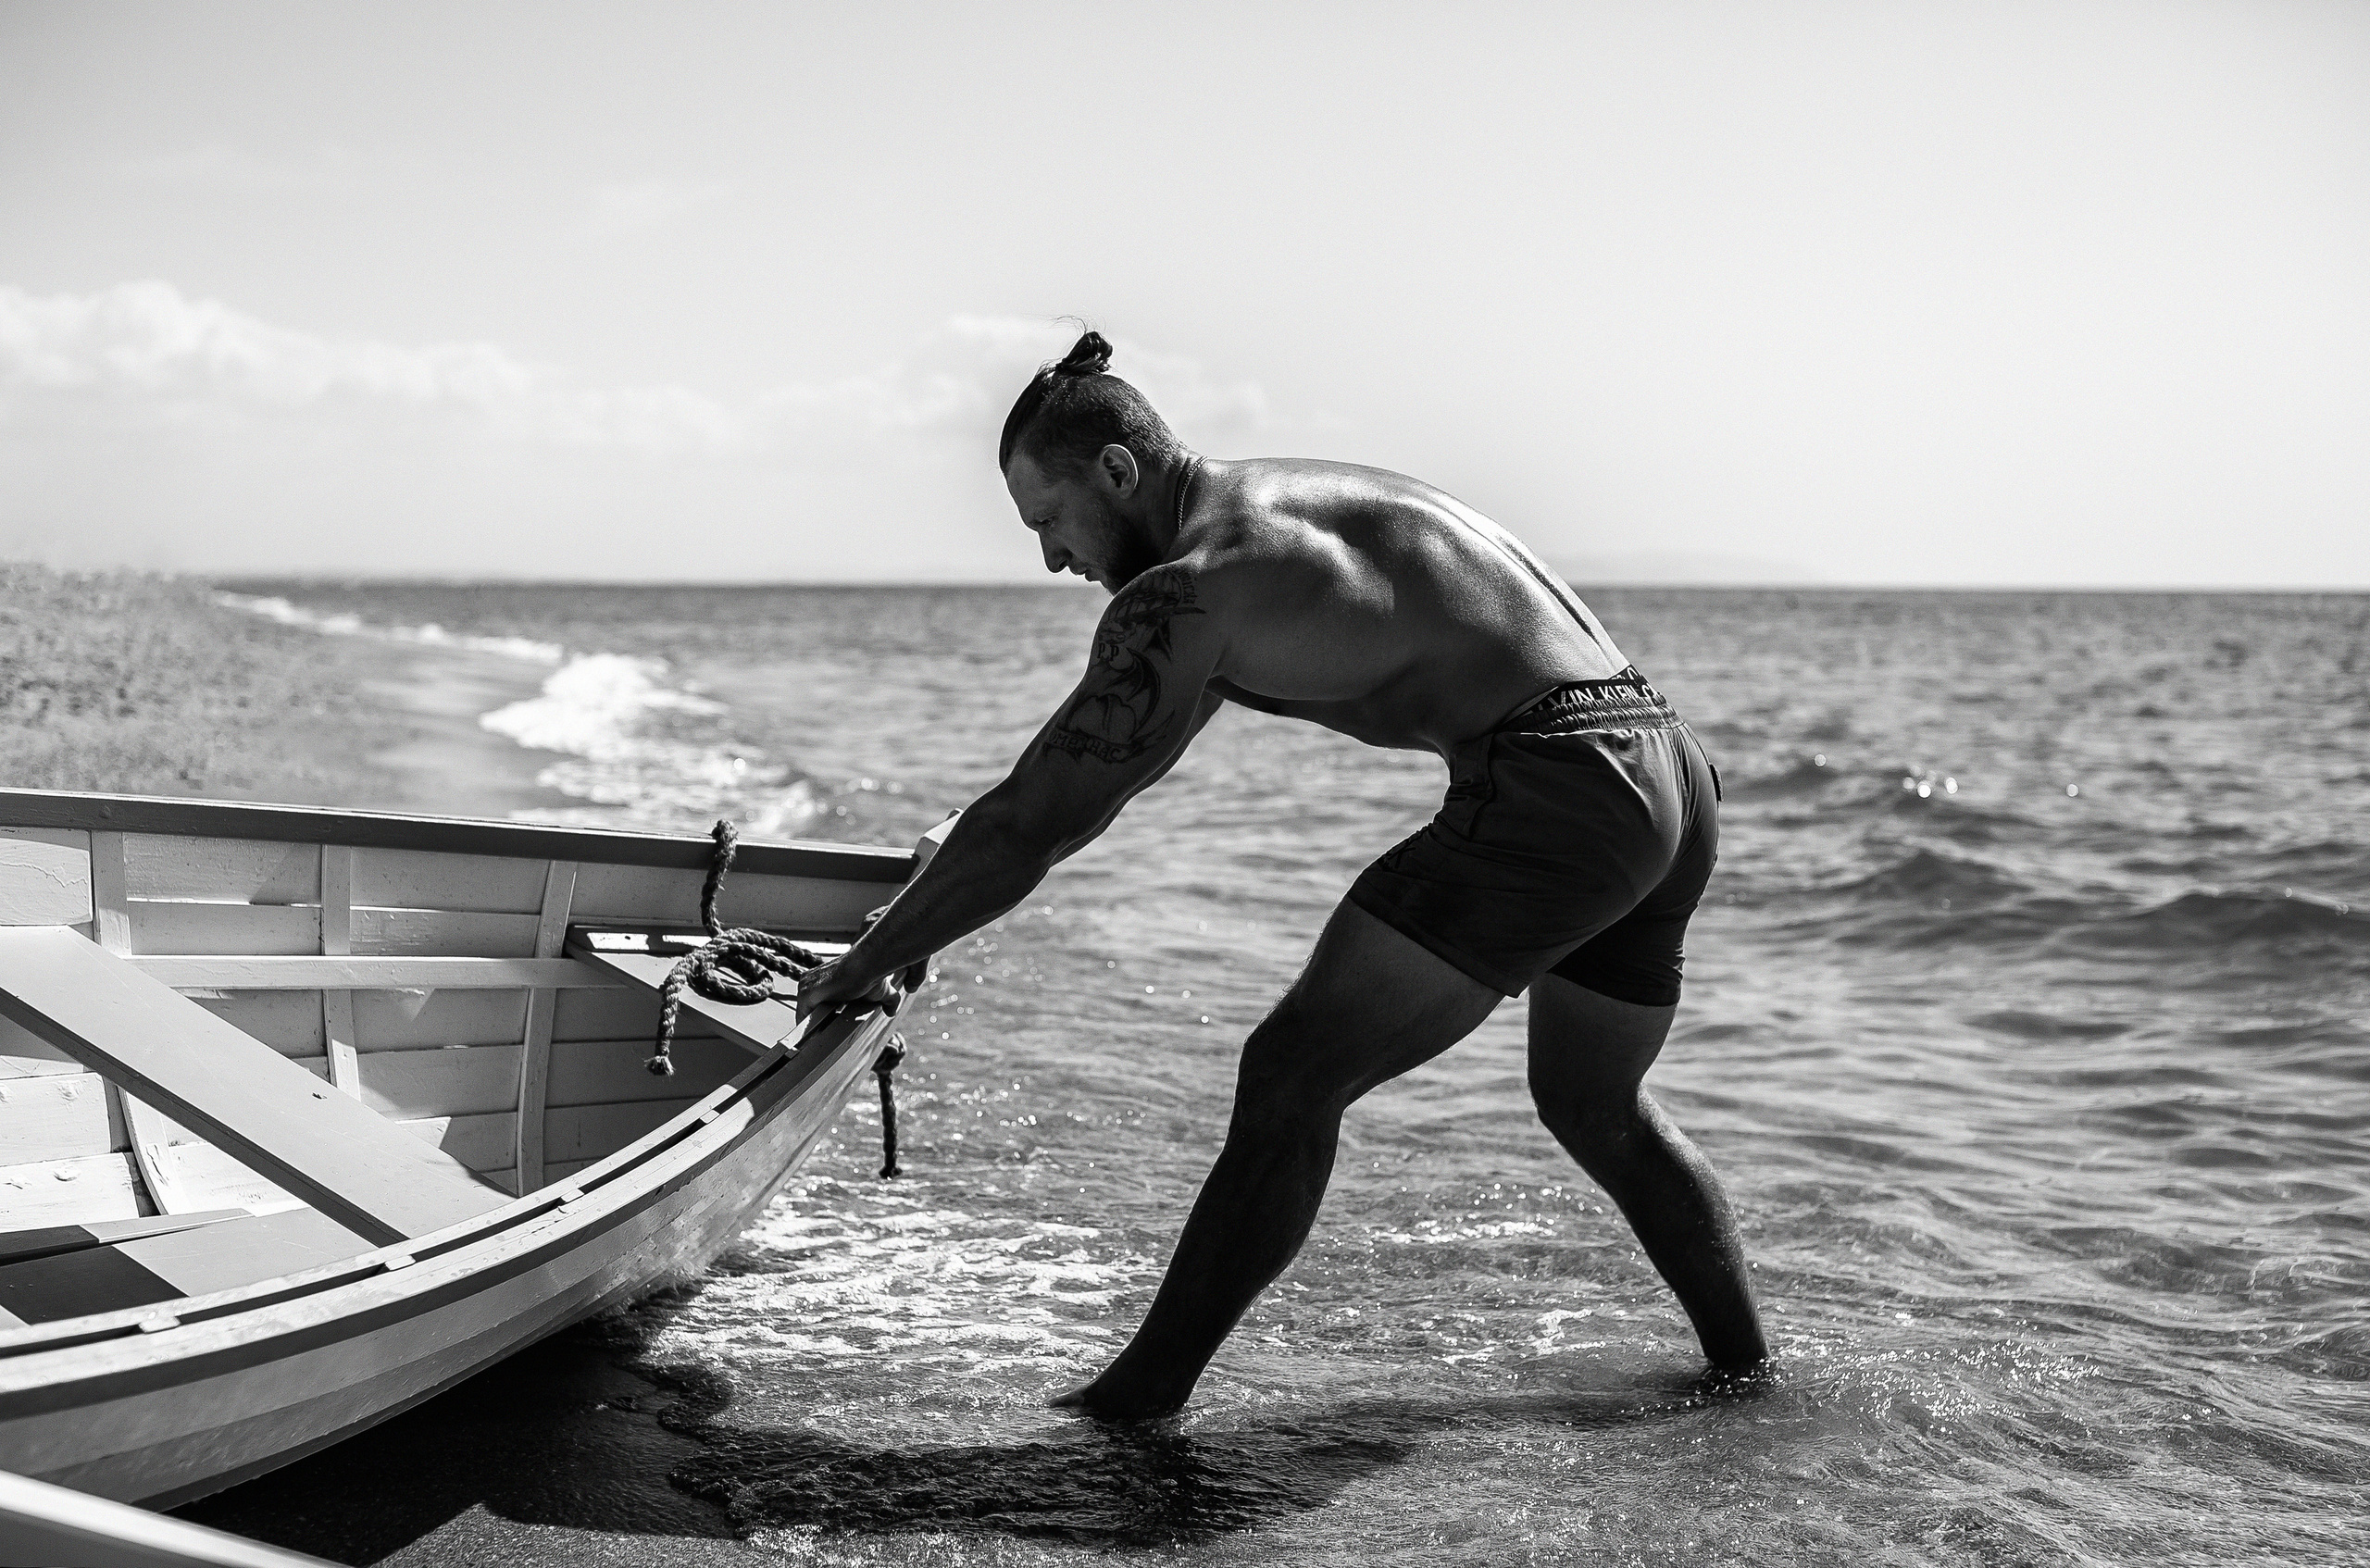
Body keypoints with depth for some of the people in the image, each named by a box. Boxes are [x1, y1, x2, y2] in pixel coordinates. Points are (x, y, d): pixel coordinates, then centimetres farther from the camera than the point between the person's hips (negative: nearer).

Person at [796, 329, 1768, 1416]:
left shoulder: (1184, 593, -7)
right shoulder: (1281, 495, 20)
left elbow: (1032, 827, -5)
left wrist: (868, 962, 4)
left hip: (1551, 789, -10)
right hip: (1672, 775, 10)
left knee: (1293, 1076, -6)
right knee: (1596, 1107, 27)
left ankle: (1144, 1396, -3)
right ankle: (1746, 1367, 35)